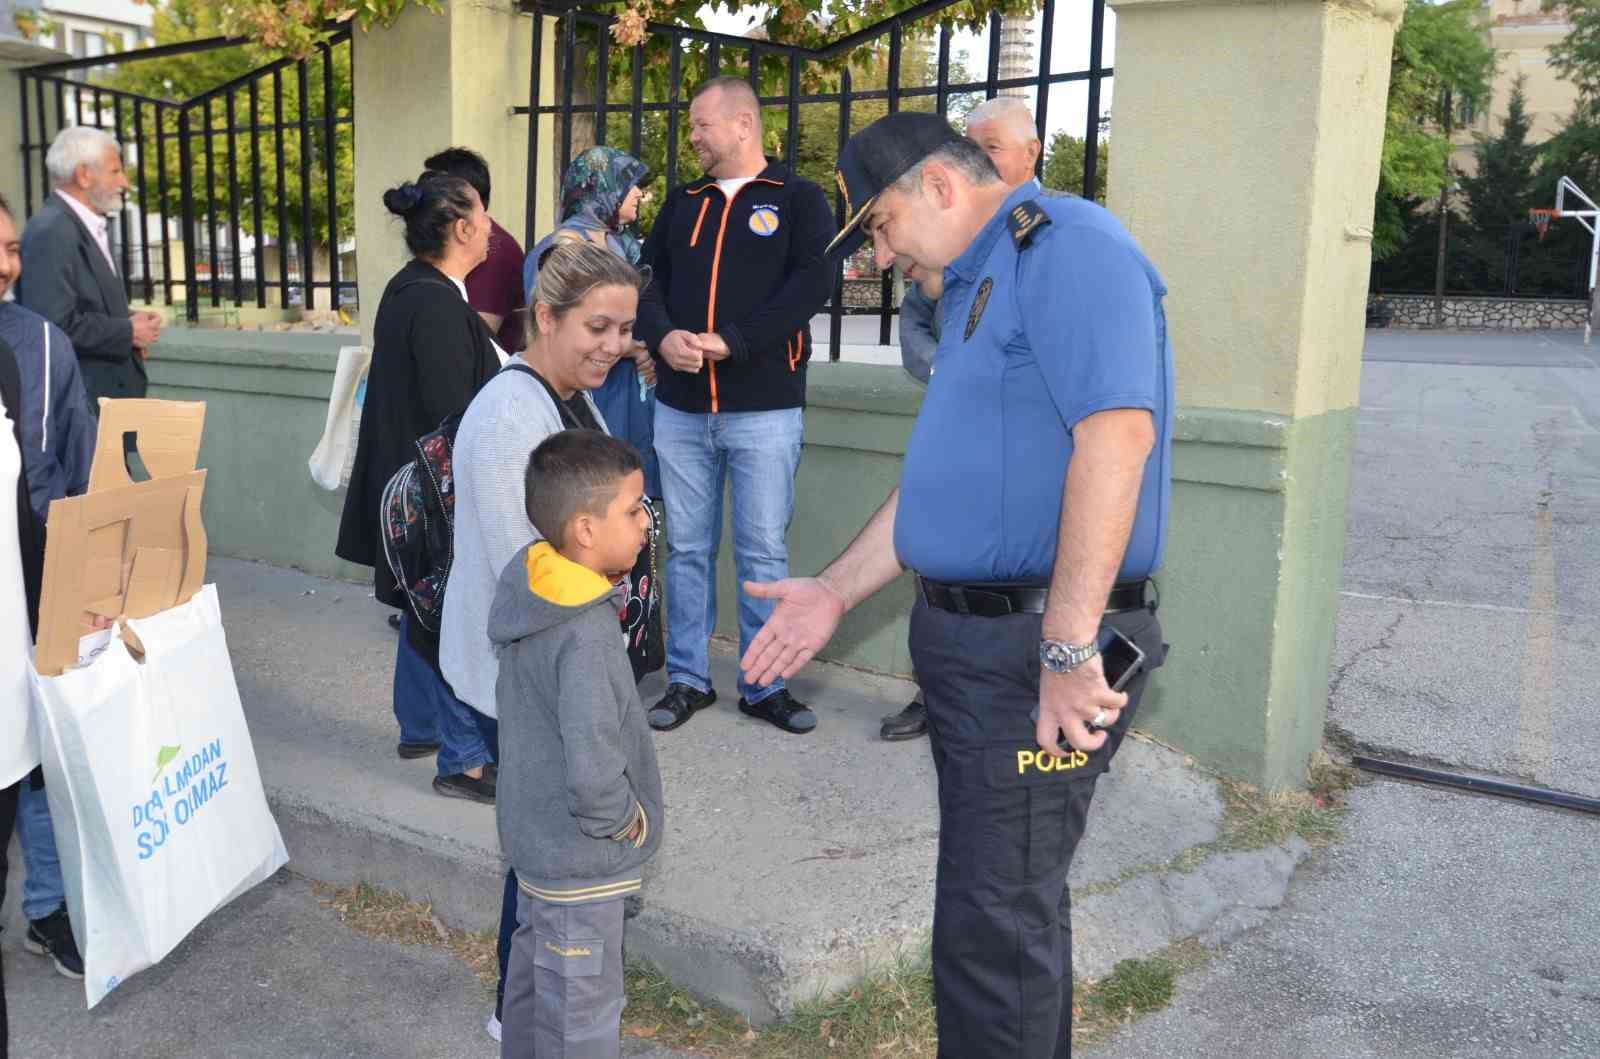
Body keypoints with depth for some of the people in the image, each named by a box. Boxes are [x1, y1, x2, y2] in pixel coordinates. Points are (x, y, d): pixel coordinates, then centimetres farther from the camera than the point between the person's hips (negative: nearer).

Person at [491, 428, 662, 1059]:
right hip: (579, 860, -9)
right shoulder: (585, 635, -32)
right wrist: (630, 820, -17)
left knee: (534, 975, 27)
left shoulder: (527, 581, -4)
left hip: (533, 835, 9)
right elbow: (594, 773, -35)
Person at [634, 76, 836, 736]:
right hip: (680, 408, 4)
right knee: (686, 549, 9)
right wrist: (663, 336, -13)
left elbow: (812, 284, -11)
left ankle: (764, 685, 16)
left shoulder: (798, 200, 2)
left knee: (763, 552, 3)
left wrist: (731, 342, -19)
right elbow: (647, 281, 9)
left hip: (764, 410, -4)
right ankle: (687, 679, 21)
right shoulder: (682, 203, 15)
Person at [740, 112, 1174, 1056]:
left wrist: (1070, 647, -27)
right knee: (1014, 900, 21)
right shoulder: (978, 283, 19)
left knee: (994, 922, 0)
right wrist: (837, 591, 19)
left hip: (1039, 650, -10)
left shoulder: (1067, 244, -13)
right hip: (972, 634, 10)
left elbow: (1117, 431, -25)